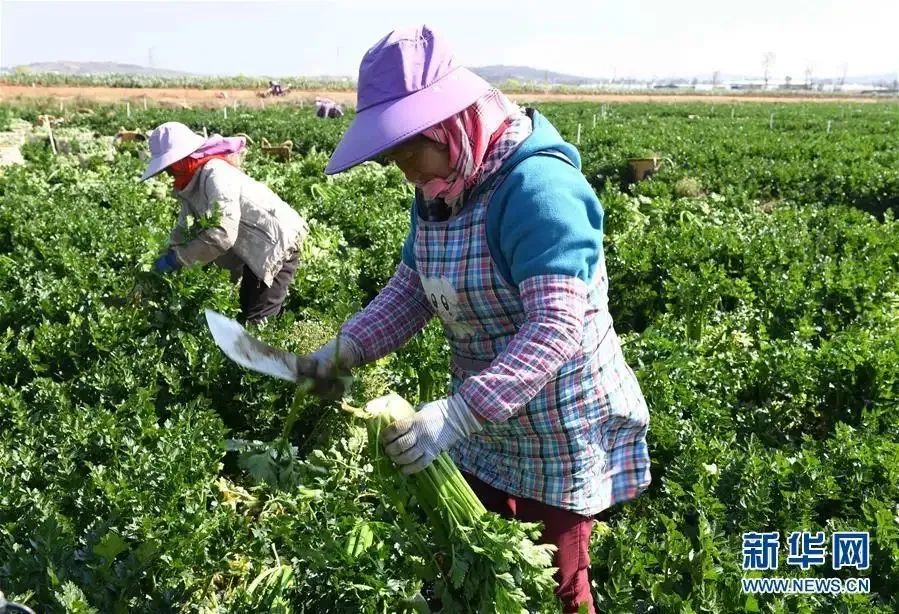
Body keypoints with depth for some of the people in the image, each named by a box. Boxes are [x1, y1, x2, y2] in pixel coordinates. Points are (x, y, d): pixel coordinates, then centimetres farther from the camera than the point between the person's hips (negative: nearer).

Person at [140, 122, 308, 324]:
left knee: (255, 320, -12)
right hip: (258, 247, 11)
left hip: (278, 242, -11)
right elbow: (185, 228, 10)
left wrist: (175, 259, -23)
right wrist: (167, 256, -6)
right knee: (246, 309, 16)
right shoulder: (193, 182, 8)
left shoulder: (215, 174, -24)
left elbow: (223, 234, -31)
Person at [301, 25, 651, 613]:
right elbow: (412, 287, 5)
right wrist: (345, 350, -8)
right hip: (486, 432, 8)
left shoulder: (537, 188, -28)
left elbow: (557, 327, -34)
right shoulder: (439, 191, 0)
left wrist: (456, 413, -40)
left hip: (562, 436, -7)